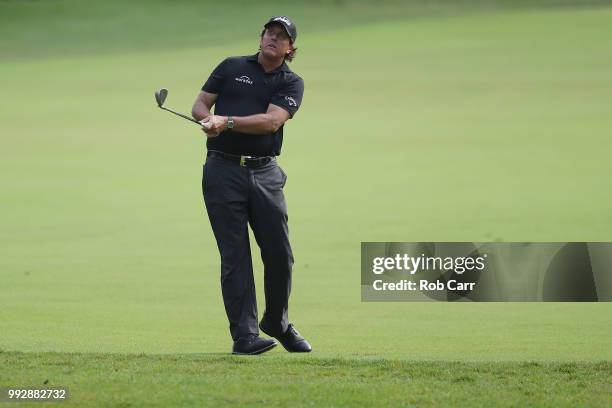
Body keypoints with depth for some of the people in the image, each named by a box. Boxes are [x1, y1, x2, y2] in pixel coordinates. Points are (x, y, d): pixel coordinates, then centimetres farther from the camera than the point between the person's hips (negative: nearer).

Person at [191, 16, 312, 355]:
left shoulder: (291, 83, 7)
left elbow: (271, 121, -9)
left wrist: (227, 121, -20)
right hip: (223, 171, -1)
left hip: (265, 173, 1)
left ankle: (277, 323, 23)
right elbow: (200, 105, 10)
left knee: (279, 254, 1)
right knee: (235, 254, -5)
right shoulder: (231, 67, 11)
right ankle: (244, 335, -7)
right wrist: (209, 119, -13)